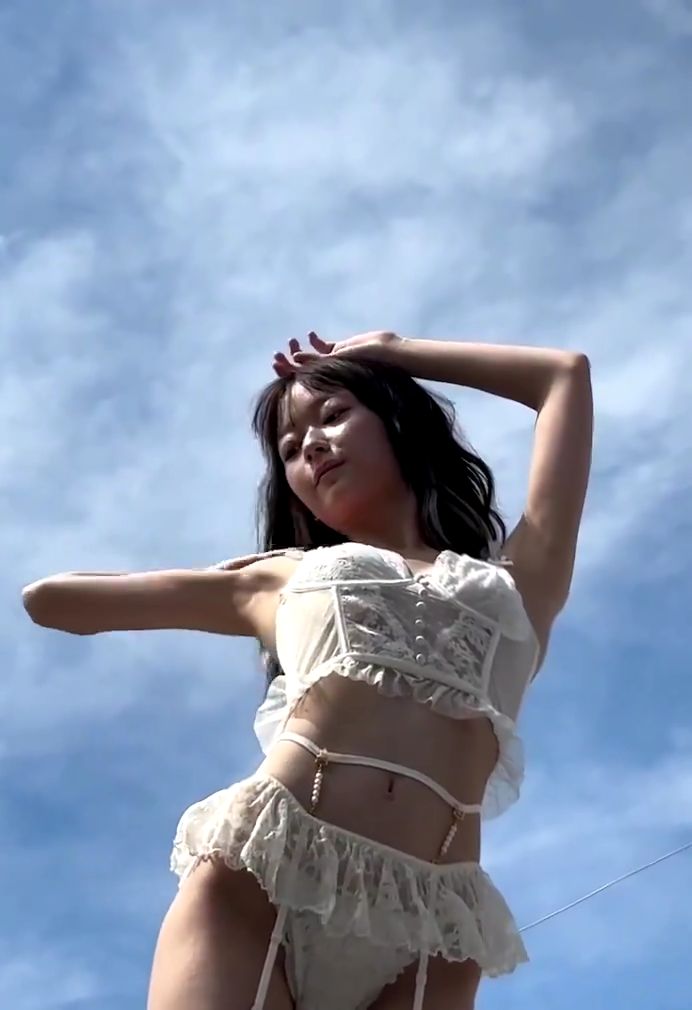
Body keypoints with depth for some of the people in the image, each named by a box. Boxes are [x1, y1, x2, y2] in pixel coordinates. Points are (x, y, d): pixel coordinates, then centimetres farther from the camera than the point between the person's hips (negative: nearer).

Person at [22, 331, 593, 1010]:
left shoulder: (521, 585, 25)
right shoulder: (283, 579, 27)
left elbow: (567, 374, 32)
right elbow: (48, 598, 35)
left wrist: (388, 350, 39)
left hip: (426, 933, 0)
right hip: (256, 882, 1)